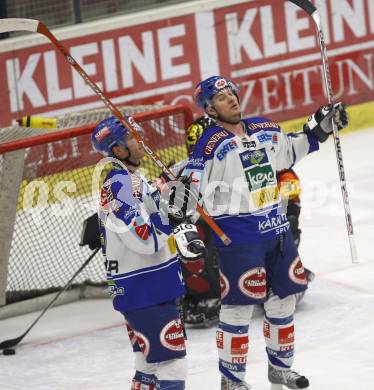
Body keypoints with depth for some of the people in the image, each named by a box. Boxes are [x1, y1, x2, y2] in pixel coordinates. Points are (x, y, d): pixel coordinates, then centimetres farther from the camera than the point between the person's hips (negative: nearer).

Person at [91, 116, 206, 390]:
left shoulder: (135, 179, 14)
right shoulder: (119, 184, -18)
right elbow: (145, 240, -25)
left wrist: (186, 234, 2)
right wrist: (168, 214, -21)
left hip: (156, 284, 10)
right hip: (143, 289, -10)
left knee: (151, 361, 17)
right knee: (171, 358, -12)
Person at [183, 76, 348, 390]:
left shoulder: (265, 129, 8)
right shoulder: (211, 144, -13)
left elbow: (290, 151, 25)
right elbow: (193, 187, -16)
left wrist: (319, 128, 16)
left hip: (276, 229, 7)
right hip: (238, 237, -7)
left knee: (283, 299, 16)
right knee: (239, 307, -4)